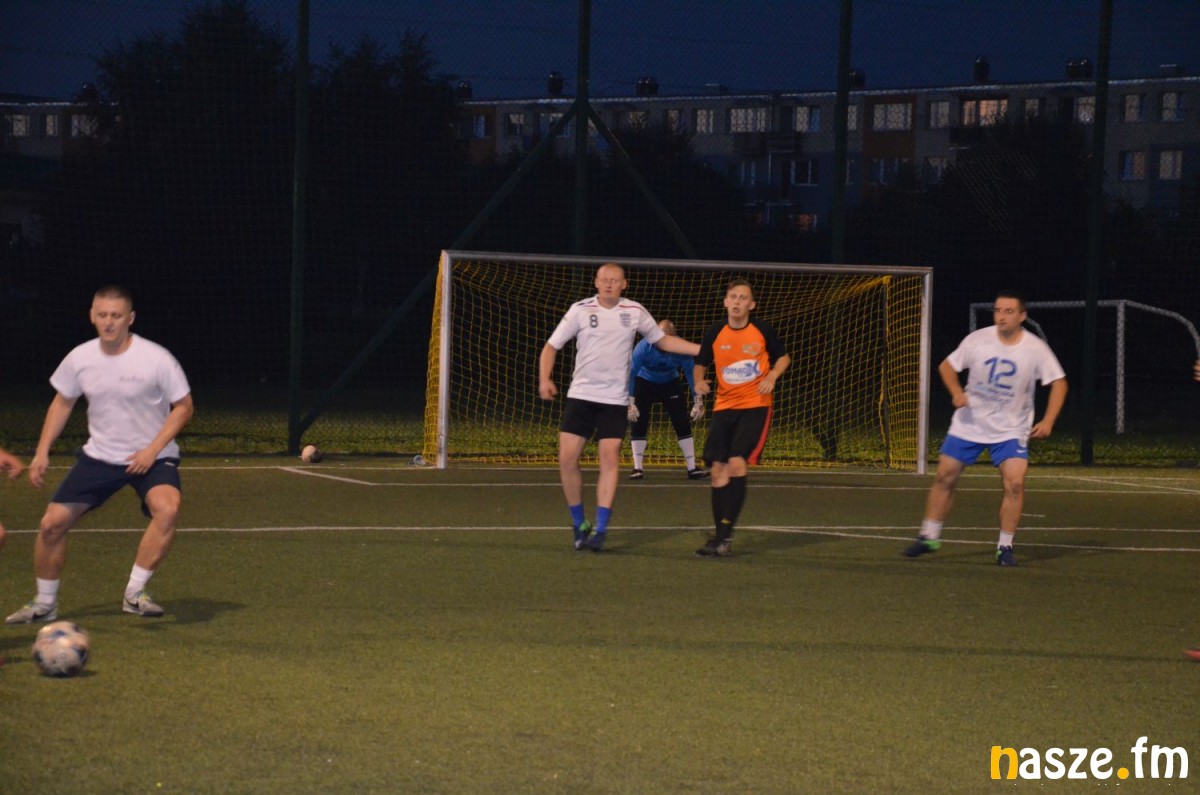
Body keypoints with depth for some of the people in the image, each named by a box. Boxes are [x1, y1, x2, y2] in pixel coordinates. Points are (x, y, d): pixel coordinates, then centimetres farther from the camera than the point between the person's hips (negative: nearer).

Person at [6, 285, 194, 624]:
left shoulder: (156, 358, -17)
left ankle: (135, 594, -23)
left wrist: (152, 450, -18)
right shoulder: (80, 359, -5)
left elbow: (183, 406, -8)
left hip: (150, 457, -4)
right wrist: (42, 453, 4)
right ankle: (44, 604, 19)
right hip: (99, 454, 4)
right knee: (52, 523, -2)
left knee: (167, 508, -34)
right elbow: (63, 402, 11)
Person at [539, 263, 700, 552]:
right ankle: (578, 524, 9)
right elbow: (552, 346, 2)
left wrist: (704, 349, 7)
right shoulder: (580, 310, -1)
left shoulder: (634, 312, 2)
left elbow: (663, 340, 15)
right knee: (567, 458, -7)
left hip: (615, 400, 0)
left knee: (610, 460, -10)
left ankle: (600, 528, -8)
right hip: (580, 395, 0)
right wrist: (544, 379, -14)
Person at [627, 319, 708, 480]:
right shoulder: (643, 347, -32)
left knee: (682, 423, -7)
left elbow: (691, 372, -20)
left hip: (670, 383, 1)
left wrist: (698, 400, -24)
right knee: (638, 423, -12)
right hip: (645, 382, -1)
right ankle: (637, 468, -4)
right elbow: (631, 373, -32)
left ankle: (692, 468, -1)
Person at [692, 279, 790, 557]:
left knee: (737, 463, -18)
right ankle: (720, 535, 11)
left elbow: (783, 357, 10)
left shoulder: (763, 330, -4)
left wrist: (772, 376, -9)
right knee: (718, 469, 0)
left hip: (756, 406, -3)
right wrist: (699, 380, -9)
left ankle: (725, 535, -16)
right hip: (724, 407, 4)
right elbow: (700, 364, 12)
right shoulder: (715, 333, 1)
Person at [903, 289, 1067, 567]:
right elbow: (946, 366, 3)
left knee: (1015, 483, -17)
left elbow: (1058, 382, -2)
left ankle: (1005, 546, -3)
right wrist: (957, 392, -16)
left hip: (1011, 430, -1)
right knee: (945, 477, 3)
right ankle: (929, 537, 19)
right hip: (969, 424, 1)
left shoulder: (1035, 349, -11)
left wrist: (1048, 421, -13)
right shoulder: (978, 339, -9)